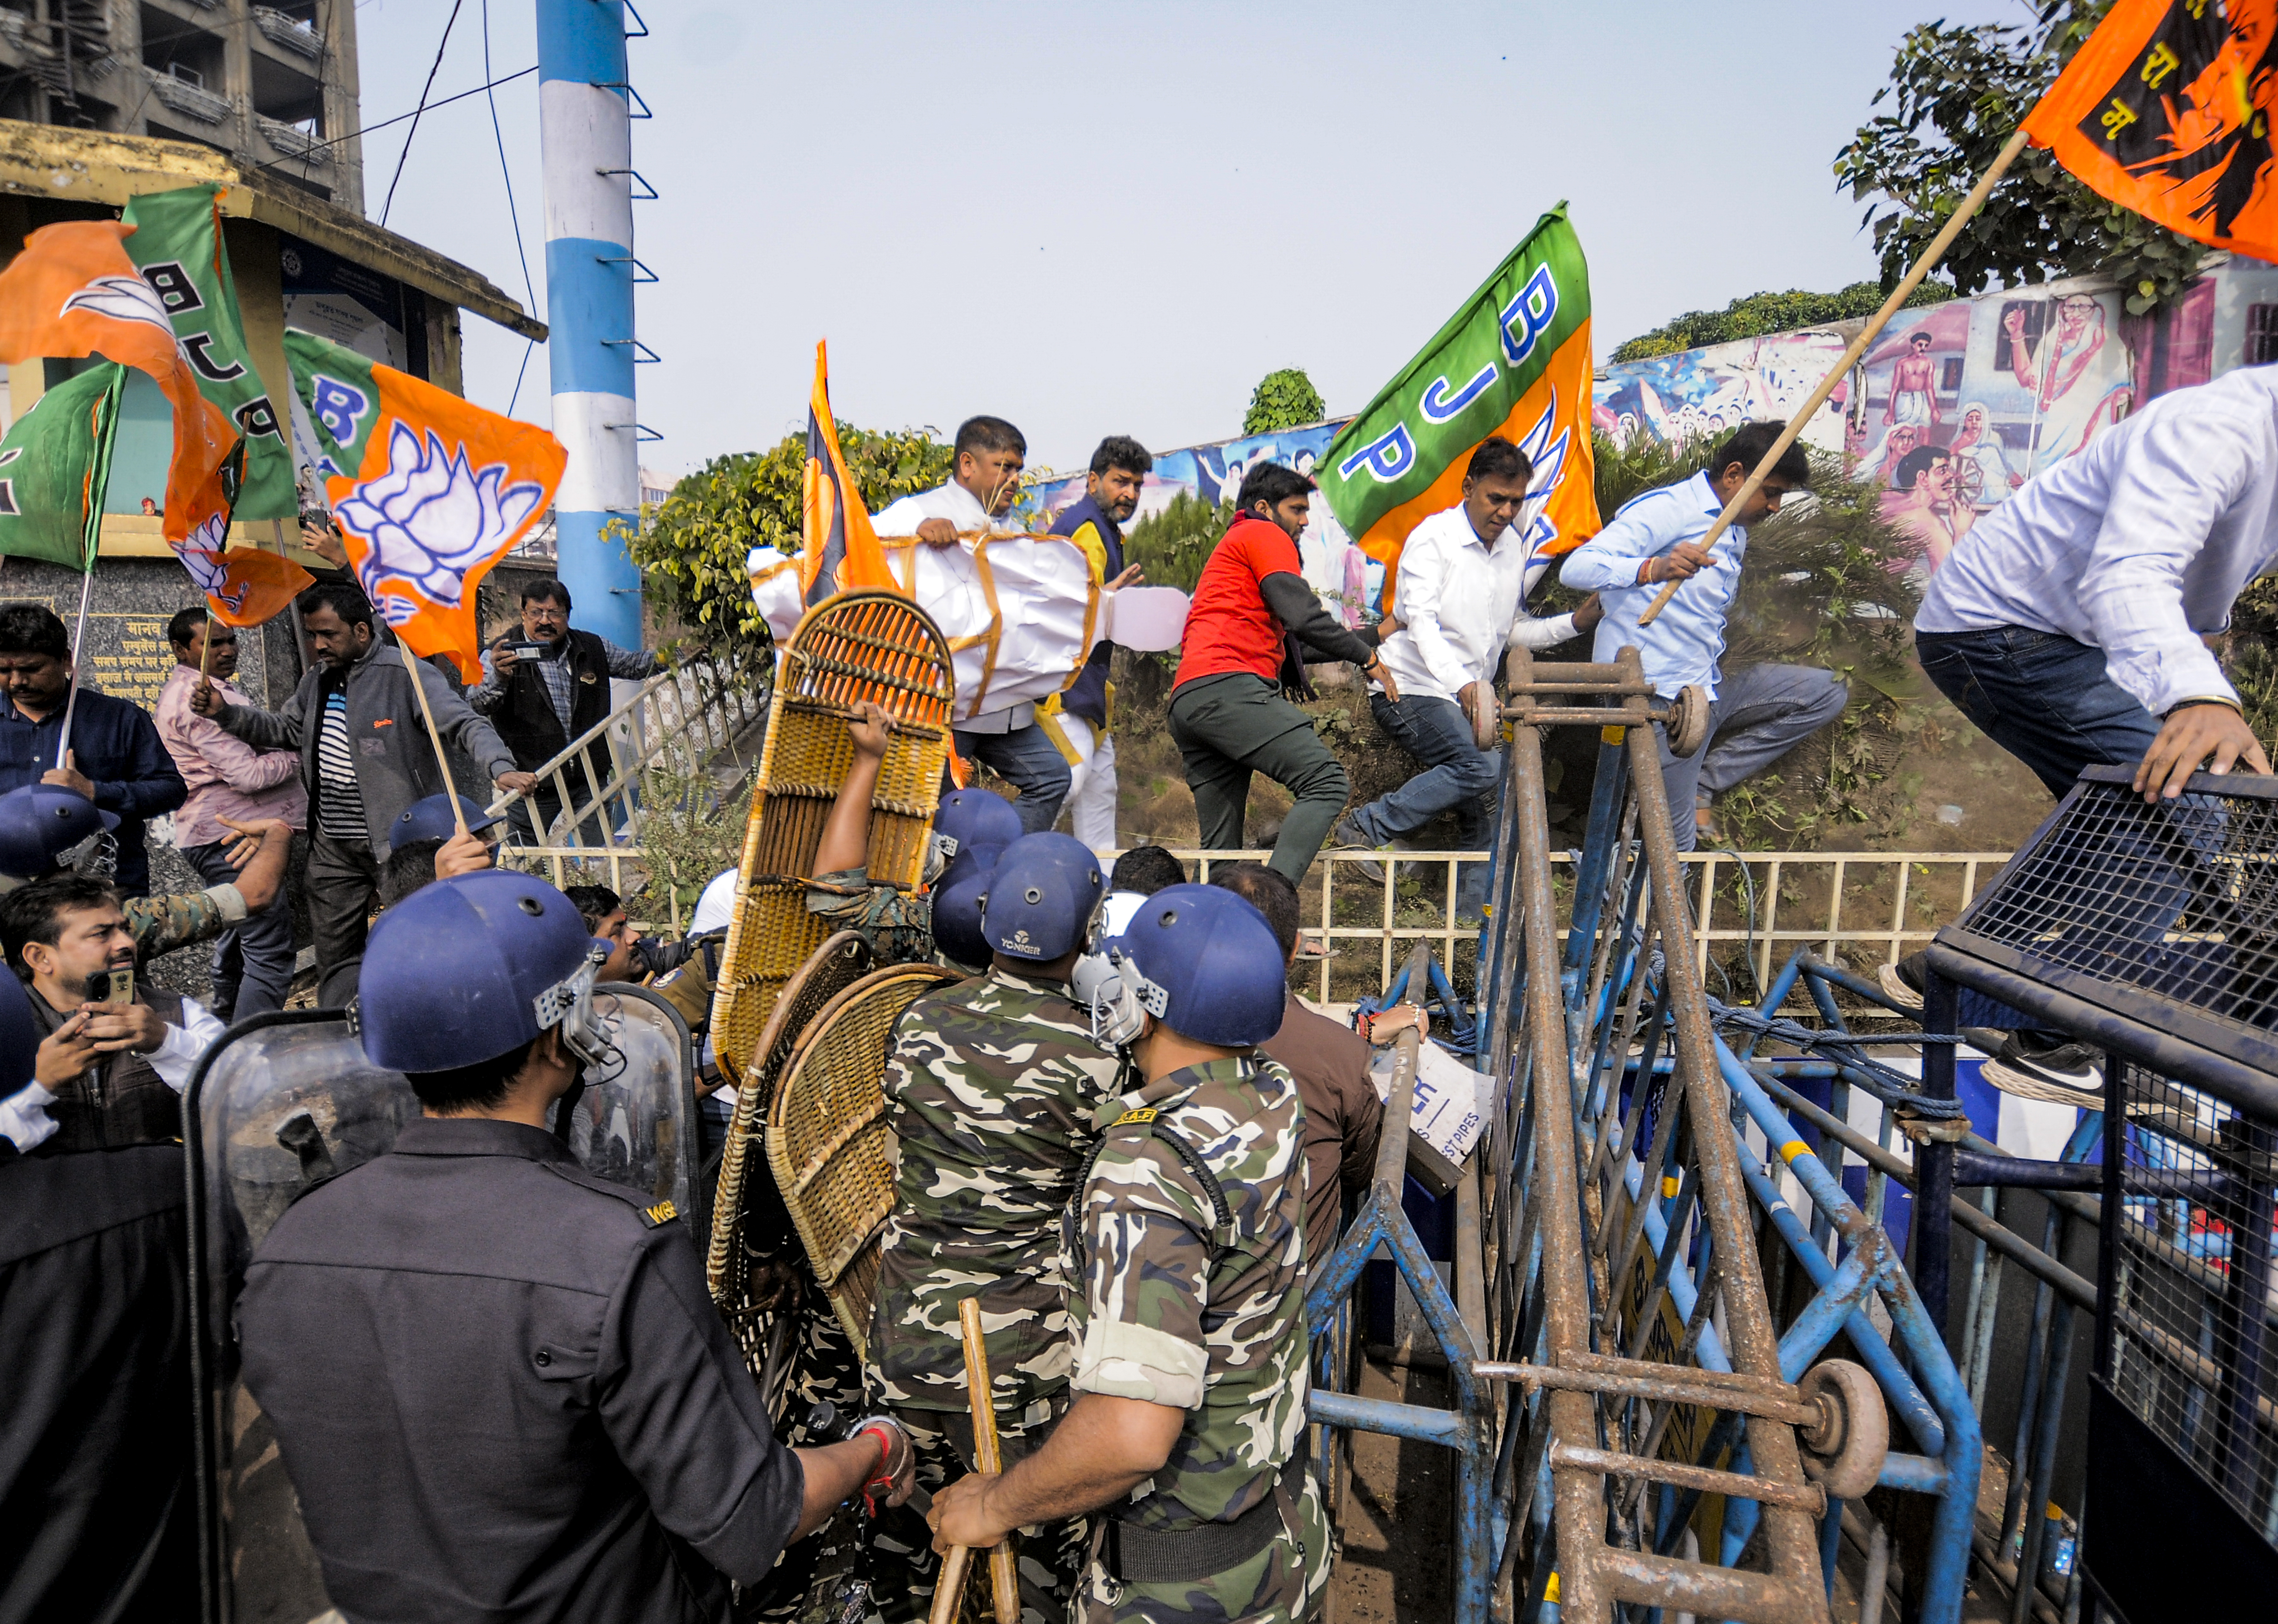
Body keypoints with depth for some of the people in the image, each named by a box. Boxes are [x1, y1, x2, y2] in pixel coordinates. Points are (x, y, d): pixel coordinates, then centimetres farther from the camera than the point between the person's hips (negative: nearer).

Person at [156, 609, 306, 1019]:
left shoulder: (186, 689, 18)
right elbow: (249, 775, -22)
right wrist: (298, 754, -6)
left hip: (218, 836, 12)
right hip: (234, 838, -12)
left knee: (236, 945, 20)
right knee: (269, 956, -12)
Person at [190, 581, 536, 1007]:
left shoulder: (405, 674, -12)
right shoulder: (318, 680, 13)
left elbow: (466, 725, -19)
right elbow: (285, 730, 26)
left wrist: (501, 767, -36)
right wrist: (225, 713, 10)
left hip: (400, 843, -7)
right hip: (332, 848, 8)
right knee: (335, 955, 13)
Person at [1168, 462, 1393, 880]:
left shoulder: (1232, 545, 39)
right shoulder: (1263, 534, 9)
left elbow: (1292, 644, 37)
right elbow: (1303, 617, -6)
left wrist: (1373, 636, 39)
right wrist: (1367, 657, 6)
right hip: (1227, 688, -10)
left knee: (1220, 852, 6)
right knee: (1328, 783, -17)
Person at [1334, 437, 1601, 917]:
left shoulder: (1514, 547, 14)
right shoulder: (1433, 537, -8)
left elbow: (1512, 631, 19)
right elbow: (1420, 622, -20)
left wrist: (1573, 623, 4)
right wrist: (1461, 683, -34)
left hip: (1469, 697, 8)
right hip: (1409, 689, -7)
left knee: (1485, 810, 3)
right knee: (1485, 768, -28)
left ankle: (1475, 921, 12)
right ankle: (1368, 826, -18)